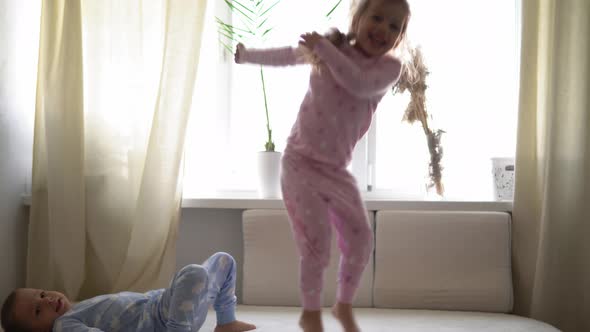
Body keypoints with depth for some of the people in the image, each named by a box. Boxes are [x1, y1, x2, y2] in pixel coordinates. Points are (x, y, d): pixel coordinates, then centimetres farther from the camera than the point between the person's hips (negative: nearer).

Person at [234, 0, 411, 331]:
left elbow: (359, 84, -27)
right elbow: (287, 55, 16)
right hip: (301, 162, -3)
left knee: (361, 239, 5)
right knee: (316, 244, -8)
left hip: (337, 169, 3)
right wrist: (247, 54, 30)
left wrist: (324, 47, -22)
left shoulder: (390, 67, -5)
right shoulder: (327, 46, -3)